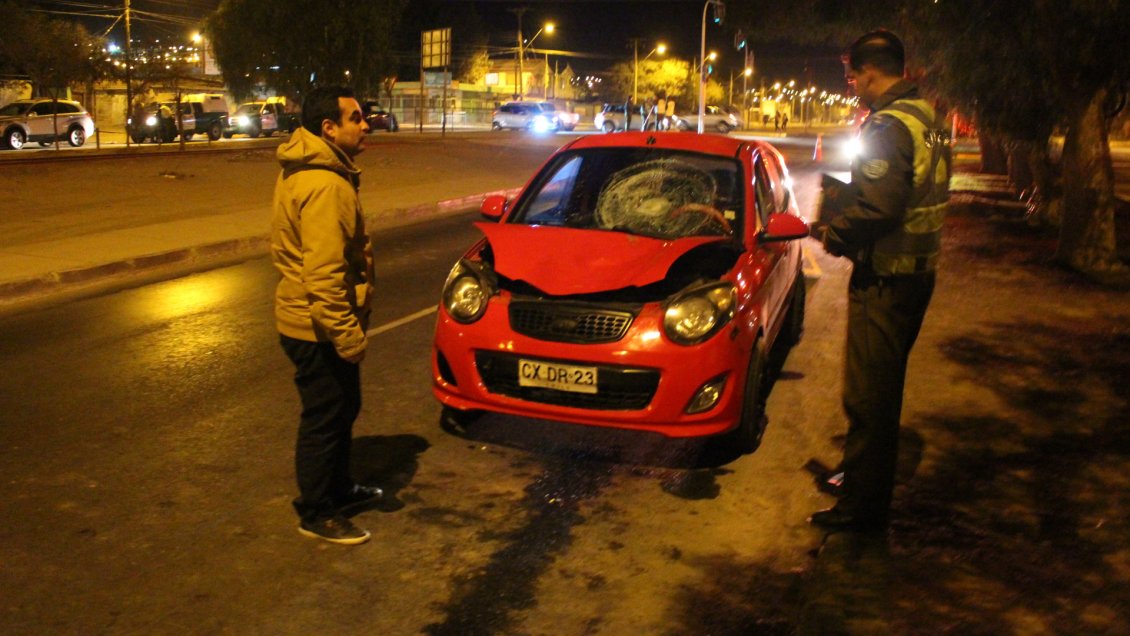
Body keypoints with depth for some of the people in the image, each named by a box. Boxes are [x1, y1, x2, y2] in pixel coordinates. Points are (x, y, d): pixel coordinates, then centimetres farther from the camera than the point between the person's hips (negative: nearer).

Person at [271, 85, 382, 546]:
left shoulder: (305, 171, 11)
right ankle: (316, 514, 19)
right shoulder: (324, 185, -24)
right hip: (319, 327, -11)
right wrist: (347, 334, -25)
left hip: (308, 317, 11)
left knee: (342, 410, 23)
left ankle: (339, 488, 40)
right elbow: (323, 273, -29)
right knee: (324, 420, 3)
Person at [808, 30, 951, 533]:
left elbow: (878, 209, -27)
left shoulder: (887, 126, -19)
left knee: (867, 392, -2)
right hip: (918, 270, 10)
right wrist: (847, 195, 13)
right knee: (883, 387, 22)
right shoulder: (929, 119, 12)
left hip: (886, 279, -10)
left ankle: (862, 506, 6)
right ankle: (867, 475, 38)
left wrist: (836, 235, -11)